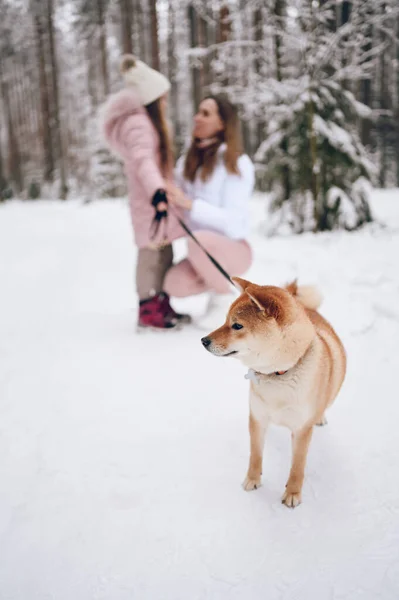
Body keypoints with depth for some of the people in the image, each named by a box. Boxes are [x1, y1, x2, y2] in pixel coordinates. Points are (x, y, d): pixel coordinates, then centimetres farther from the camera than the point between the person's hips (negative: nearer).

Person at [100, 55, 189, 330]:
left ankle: (162, 306, 21)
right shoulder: (138, 124, -16)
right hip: (150, 201, -10)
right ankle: (149, 311, 1)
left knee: (163, 254, 13)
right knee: (153, 253, -6)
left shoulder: (148, 122, 19)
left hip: (156, 198, 10)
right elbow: (143, 161, -32)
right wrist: (158, 194, -46)